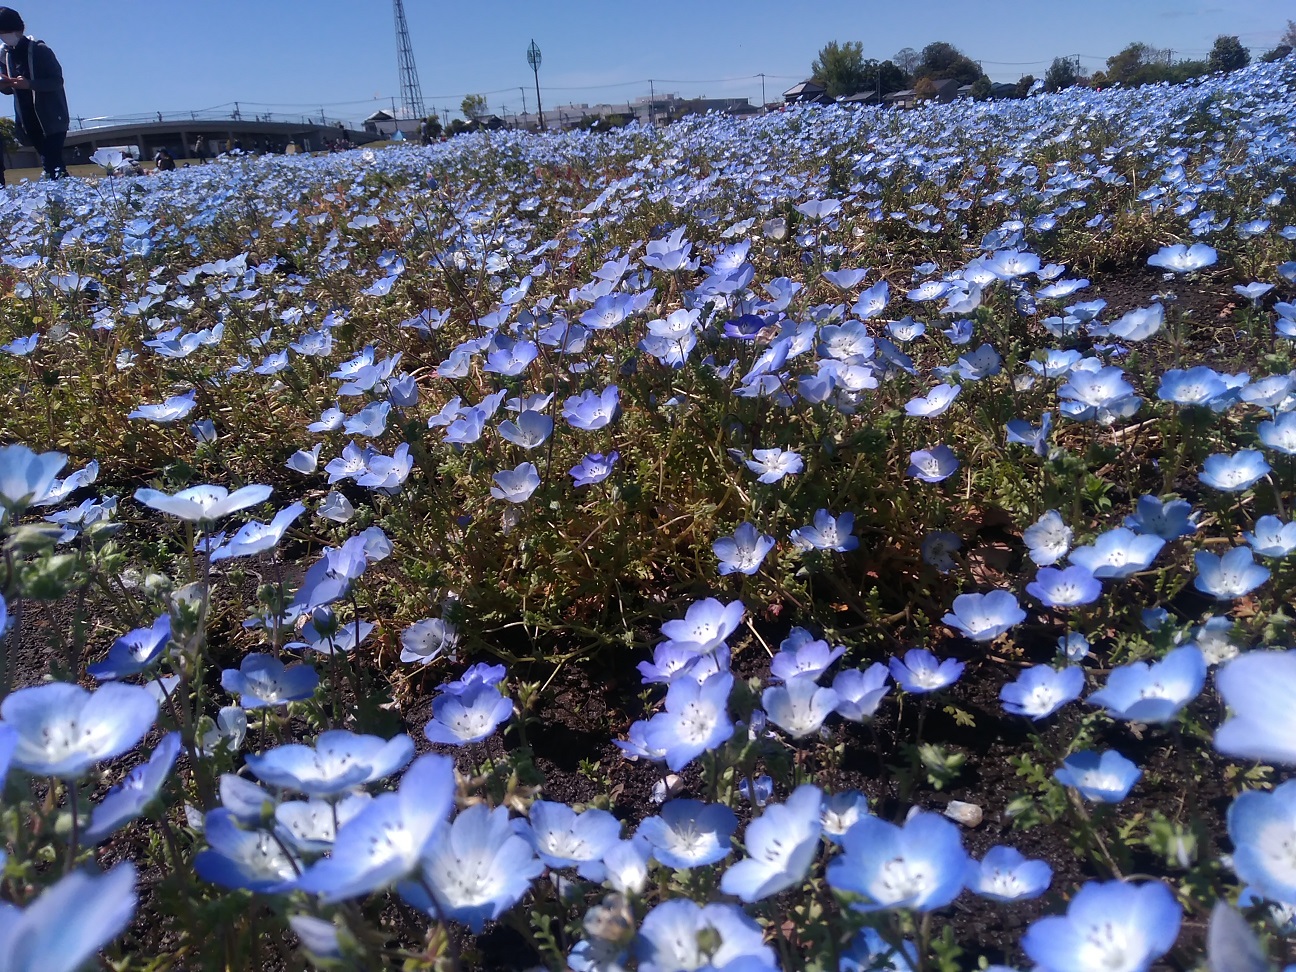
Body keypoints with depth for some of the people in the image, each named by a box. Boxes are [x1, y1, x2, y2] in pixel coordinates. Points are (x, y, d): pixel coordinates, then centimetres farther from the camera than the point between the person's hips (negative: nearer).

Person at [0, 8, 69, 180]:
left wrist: (29, 84, -26)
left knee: (52, 163, -15)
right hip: (28, 119, 6)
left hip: (51, 117, -6)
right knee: (48, 163, 6)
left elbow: (57, 81, -12)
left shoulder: (39, 50, -8)